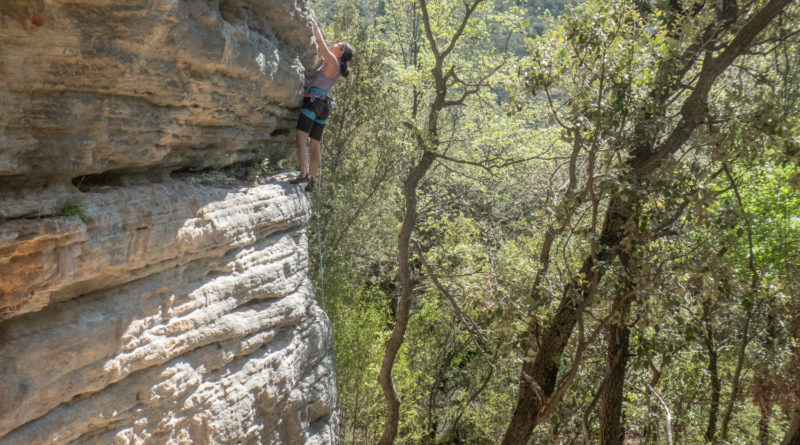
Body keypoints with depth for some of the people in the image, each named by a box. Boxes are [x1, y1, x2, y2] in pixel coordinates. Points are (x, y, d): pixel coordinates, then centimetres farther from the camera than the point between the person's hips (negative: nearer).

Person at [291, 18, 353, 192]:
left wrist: (315, 26, 8)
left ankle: (304, 174, -25)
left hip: (313, 101, -9)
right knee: (315, 146, 9)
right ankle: (311, 180, 12)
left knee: (300, 139, -16)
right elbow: (320, 51, 30)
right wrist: (317, 30, 30)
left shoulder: (333, 62, -4)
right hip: (323, 107, 9)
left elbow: (321, 42, -5)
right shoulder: (334, 66, 19)